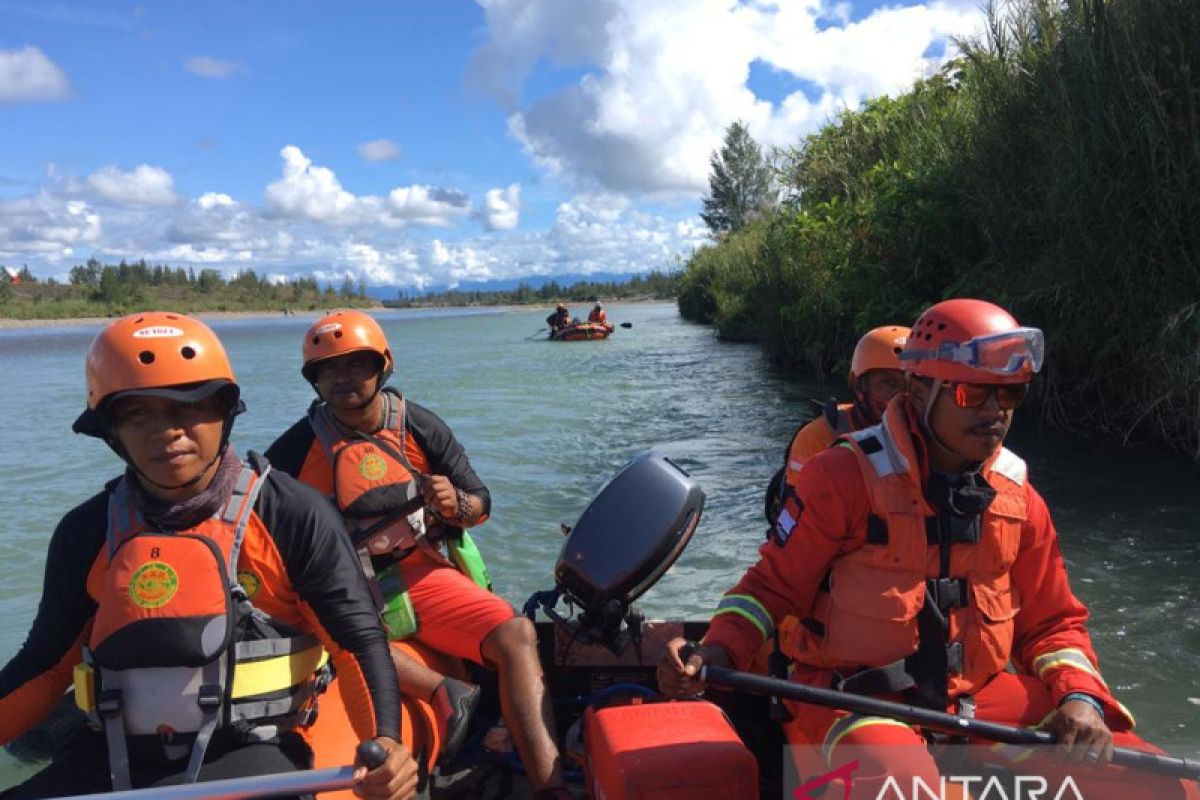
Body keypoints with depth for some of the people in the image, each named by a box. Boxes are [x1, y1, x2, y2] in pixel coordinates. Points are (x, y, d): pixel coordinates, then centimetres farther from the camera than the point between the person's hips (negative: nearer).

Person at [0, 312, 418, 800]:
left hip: (253, 751, -4)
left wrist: (384, 739, -22)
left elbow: (358, 636, -7)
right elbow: (47, 661, 14)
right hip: (110, 759, 5)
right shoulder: (86, 532, 5)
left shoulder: (292, 515, -8)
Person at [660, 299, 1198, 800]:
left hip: (980, 697, 6)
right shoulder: (845, 476, -10)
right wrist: (717, 652, -21)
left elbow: (1051, 623, 14)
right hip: (853, 696, -5)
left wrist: (1079, 696, -6)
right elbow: (773, 585, -4)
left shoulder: (1019, 501, 6)